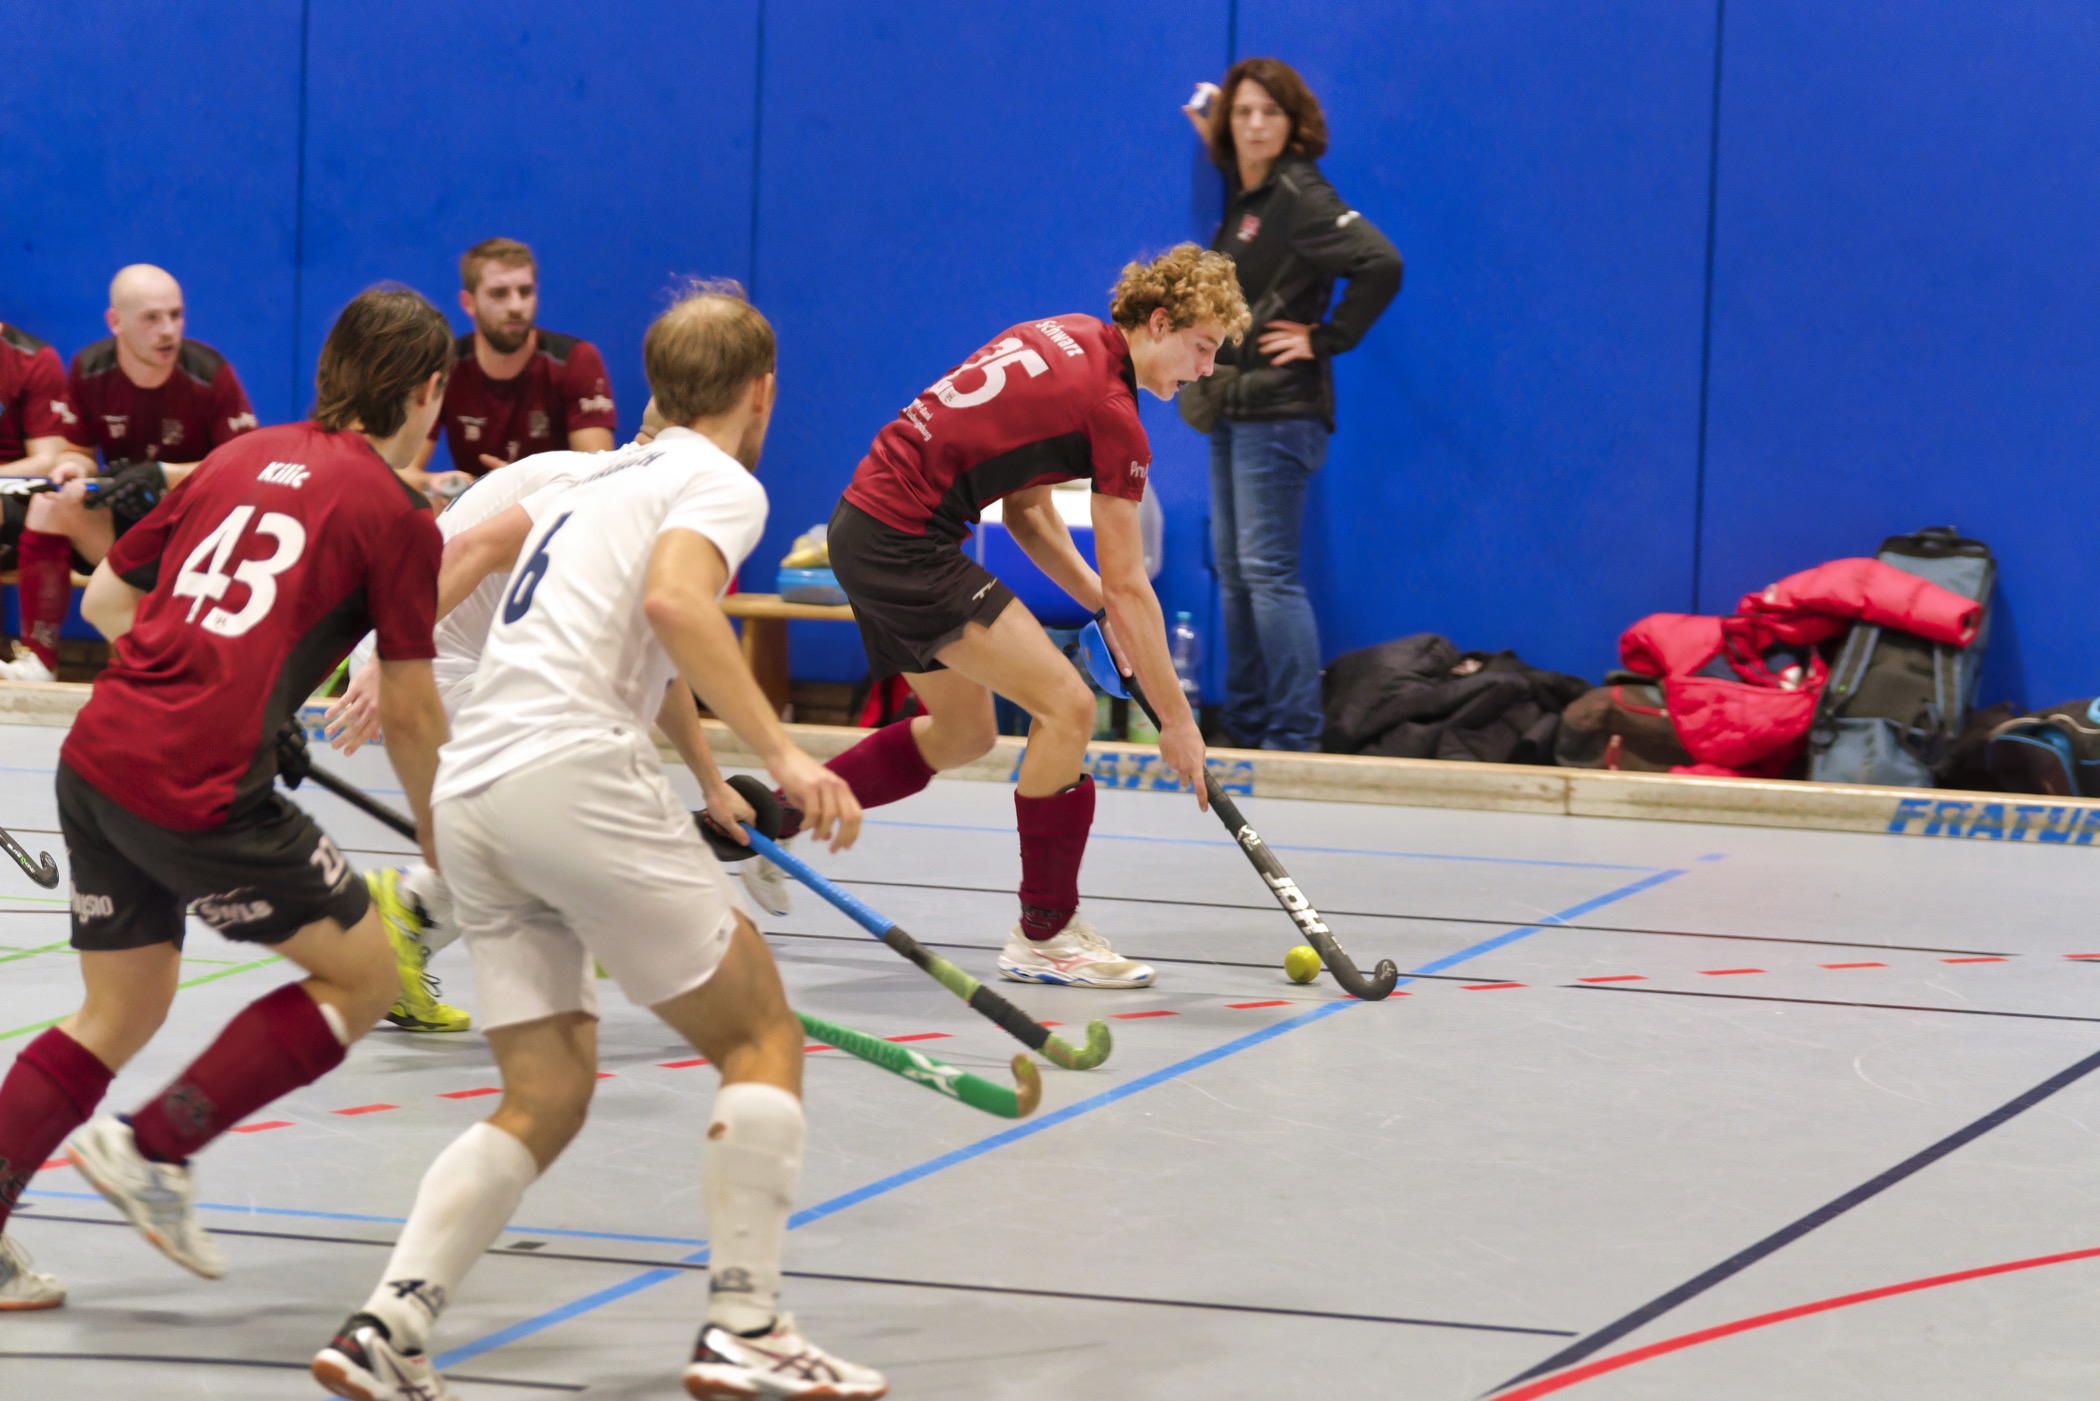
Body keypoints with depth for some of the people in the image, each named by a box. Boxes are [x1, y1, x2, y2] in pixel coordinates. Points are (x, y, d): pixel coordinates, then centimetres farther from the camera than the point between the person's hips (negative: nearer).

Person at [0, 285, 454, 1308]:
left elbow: (106, 598, 22)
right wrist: (444, 852, 14)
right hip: (202, 791, -7)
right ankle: (153, 1149, 2)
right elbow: (411, 716, 0)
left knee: (118, 1015, 20)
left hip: (96, 757, 7)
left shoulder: (241, 456, 18)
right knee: (359, 977, 9)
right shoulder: (395, 515, -1)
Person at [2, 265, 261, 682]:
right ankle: (39, 659, -20)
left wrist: (164, 475, -27)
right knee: (50, 503, -25)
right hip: (119, 522, 3)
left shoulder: (209, 374, -15)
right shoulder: (89, 371, -4)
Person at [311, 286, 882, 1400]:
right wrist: (784, 756, -21)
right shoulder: (721, 484, 3)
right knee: (762, 1038, 2)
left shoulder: (602, 479, 29)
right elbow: (673, 599, -19)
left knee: (548, 1094, 10)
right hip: (571, 769, -8)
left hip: (469, 792, 8)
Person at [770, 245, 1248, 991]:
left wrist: (1102, 604, 10)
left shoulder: (1063, 338, 10)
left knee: (963, 733, 22)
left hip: (866, 522, 10)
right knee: (1066, 704, -10)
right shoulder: (1111, 413, -16)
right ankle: (1042, 935, -3)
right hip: (904, 543, -10)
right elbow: (1130, 587, -12)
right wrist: (1176, 720, -4)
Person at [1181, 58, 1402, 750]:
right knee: (1233, 572, 12)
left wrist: (1327, 338, -17)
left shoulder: (1299, 195, -14)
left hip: (1279, 411, -10)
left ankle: (1295, 737, -8)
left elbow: (1381, 263, -25)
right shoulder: (1244, 196, 12)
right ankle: (1246, 730, 19)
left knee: (1267, 571, -10)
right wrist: (1211, 140, 23)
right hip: (1234, 408, 10)